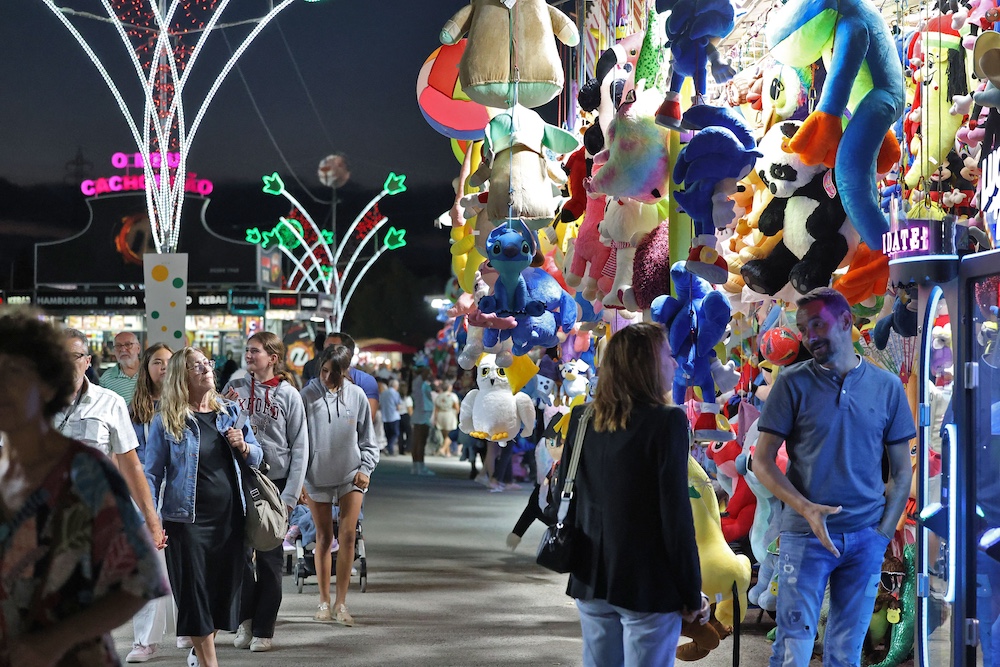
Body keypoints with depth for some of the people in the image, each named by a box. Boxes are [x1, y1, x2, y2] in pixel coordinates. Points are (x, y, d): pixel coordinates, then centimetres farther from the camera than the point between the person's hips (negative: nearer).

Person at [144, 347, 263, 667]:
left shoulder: (230, 411, 8)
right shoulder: (166, 421, -3)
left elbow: (257, 458, 13)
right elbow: (152, 473, -3)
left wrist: (243, 447, -9)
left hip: (230, 516, 4)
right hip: (189, 518, -4)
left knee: (225, 589, 11)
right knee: (195, 592, -1)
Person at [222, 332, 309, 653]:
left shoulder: (288, 395, -1)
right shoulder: (234, 388, 5)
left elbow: (300, 448, -2)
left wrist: (290, 494, -7)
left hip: (275, 482, -2)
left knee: (270, 557, 4)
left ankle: (263, 629, 10)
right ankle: (245, 618, 17)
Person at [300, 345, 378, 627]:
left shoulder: (357, 396, -1)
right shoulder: (308, 395, -6)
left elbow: (367, 439, 8)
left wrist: (366, 468, -2)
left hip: (350, 476, 1)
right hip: (317, 475, -1)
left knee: (348, 535, -4)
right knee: (324, 537, 6)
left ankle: (341, 602, 2)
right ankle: (324, 600, 16)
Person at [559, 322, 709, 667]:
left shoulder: (582, 418, 4)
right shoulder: (667, 422, -13)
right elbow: (676, 514, -15)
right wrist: (692, 595, -8)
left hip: (591, 581, 6)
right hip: (647, 586, -6)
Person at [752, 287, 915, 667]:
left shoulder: (886, 386, 5)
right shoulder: (793, 383, -1)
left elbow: (901, 470, 9)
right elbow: (762, 462, -3)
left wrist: (884, 532, -1)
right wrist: (806, 508, -16)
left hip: (866, 539, 2)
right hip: (805, 535, -2)